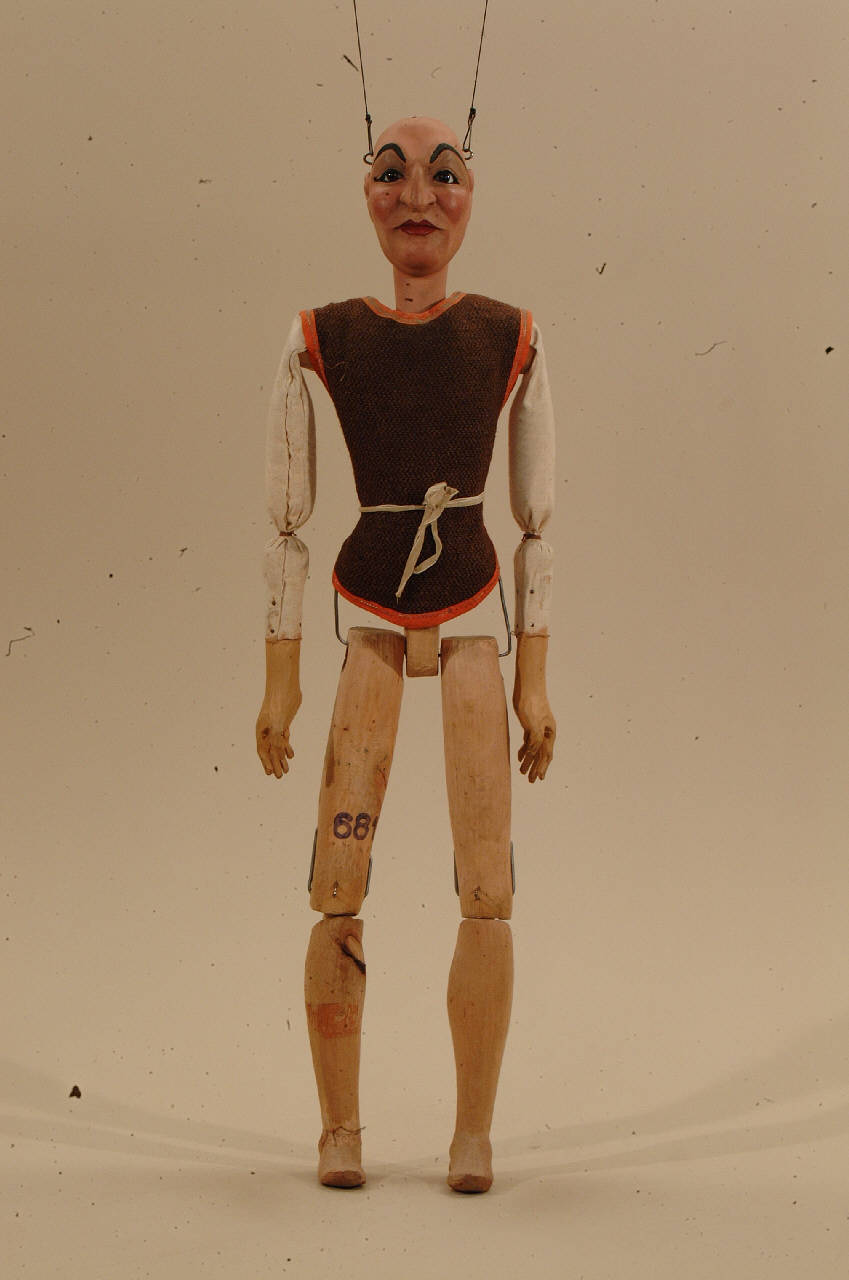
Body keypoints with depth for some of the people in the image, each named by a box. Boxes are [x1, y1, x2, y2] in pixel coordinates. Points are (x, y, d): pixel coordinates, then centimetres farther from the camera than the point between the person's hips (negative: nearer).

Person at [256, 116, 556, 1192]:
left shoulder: (510, 338, 3)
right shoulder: (320, 341, 2)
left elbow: (537, 520, 5)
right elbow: (284, 519, 4)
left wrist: (535, 679, 2)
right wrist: (280, 677, 1)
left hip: (474, 623, 0)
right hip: (366, 628, 0)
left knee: (487, 893, -7)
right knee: (337, 896, -5)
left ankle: (473, 1134, 7)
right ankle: (339, 1129, 11)